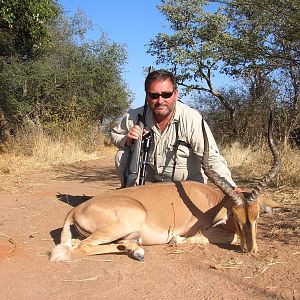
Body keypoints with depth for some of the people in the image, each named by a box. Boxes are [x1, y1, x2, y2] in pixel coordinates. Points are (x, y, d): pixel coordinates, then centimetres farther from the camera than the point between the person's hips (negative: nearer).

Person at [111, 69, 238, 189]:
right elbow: (115, 135, 4)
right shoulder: (134, 117, -16)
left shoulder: (192, 119, -26)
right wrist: (127, 140, -20)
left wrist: (230, 187, -44)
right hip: (151, 179, 3)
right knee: (123, 155, -14)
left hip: (189, 182, -2)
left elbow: (212, 159, -29)